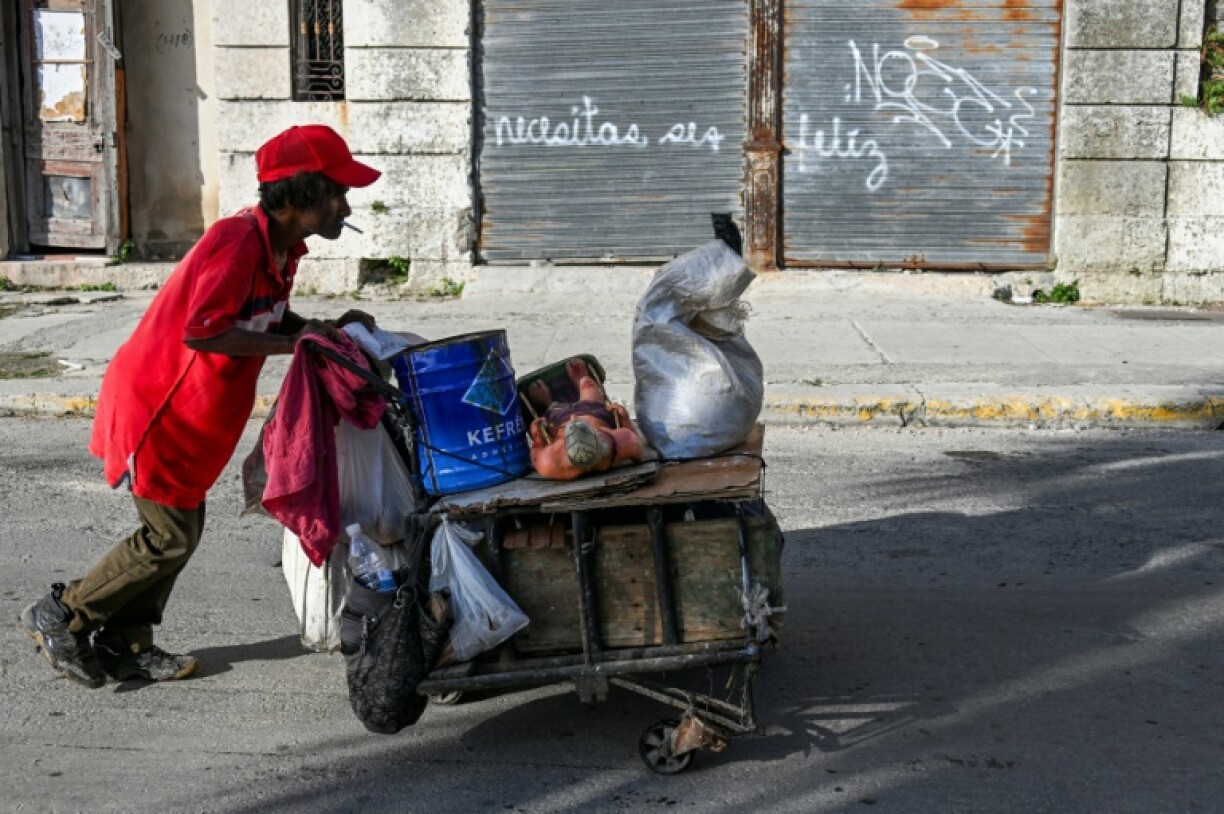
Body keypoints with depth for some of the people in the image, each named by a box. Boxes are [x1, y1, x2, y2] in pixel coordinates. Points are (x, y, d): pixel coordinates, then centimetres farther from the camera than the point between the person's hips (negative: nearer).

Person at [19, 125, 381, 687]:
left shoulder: (278, 247, 4)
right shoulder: (239, 241, -26)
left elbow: (266, 318, 15)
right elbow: (202, 330, -34)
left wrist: (327, 328, -2)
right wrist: (290, 343, -28)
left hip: (187, 411, 10)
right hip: (154, 409, -10)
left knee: (182, 527, 14)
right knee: (171, 538, -2)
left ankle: (124, 644, 26)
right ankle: (59, 618, 14)